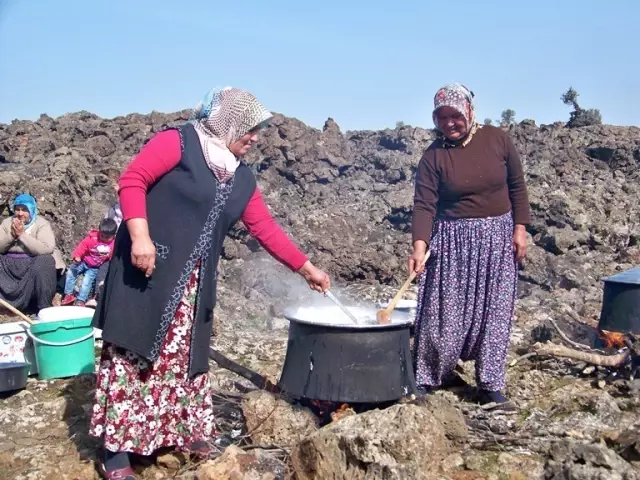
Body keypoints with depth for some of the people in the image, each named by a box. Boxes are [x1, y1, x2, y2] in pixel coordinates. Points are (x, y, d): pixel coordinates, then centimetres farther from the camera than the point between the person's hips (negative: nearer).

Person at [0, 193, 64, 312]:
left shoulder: (41, 224, -8)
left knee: (43, 264, -34)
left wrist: (22, 234, -22)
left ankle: (44, 308, -22)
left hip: (32, 264, -4)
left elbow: (47, 248, -24)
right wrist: (11, 235, -15)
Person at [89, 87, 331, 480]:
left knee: (184, 353, 13)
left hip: (193, 283, 7)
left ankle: (183, 431, 28)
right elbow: (132, 181, -14)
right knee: (133, 353, -2)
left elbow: (267, 229, 14)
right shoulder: (178, 142, -7)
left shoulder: (241, 179, 12)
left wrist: (307, 269, 13)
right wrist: (140, 236, -25)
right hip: (146, 269, -7)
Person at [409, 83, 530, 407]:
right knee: (443, 312, 1)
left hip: (497, 237, 2)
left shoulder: (497, 139, -2)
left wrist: (520, 229, 0)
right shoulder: (433, 156, -6)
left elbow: (517, 186, 5)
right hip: (453, 241, -1)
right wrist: (419, 245, -26)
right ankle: (424, 379, 15)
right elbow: (424, 205, -12)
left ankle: (490, 385, 17)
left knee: (494, 311, 6)